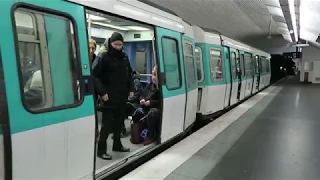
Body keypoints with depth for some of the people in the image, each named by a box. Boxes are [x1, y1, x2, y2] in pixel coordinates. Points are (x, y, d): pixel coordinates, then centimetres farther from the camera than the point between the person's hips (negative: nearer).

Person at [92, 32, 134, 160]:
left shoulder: (124, 57, 10)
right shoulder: (103, 57, -9)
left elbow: (129, 74, 19)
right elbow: (94, 75, -14)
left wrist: (130, 89, 9)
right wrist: (102, 92, -20)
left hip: (122, 96, 6)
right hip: (109, 97, -6)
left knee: (119, 121, 15)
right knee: (107, 123, -1)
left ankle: (117, 145, 30)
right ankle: (101, 150, 11)